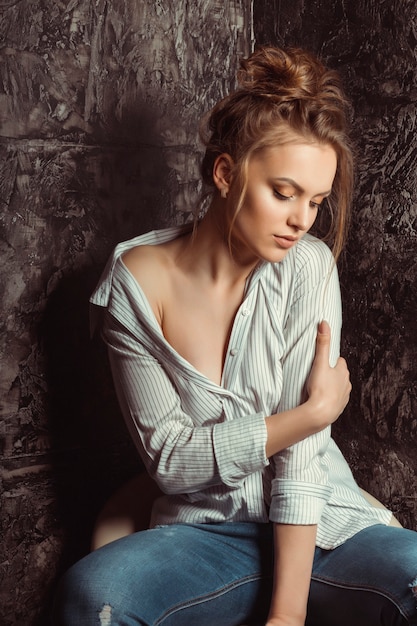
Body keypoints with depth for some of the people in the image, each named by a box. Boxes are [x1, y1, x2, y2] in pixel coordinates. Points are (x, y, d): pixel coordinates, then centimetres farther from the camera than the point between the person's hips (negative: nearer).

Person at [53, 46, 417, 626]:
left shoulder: (307, 266, -8)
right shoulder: (134, 283, -8)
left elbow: (303, 454, -13)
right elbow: (170, 458, -9)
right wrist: (314, 413, -14)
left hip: (320, 526, 1)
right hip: (206, 533, 0)